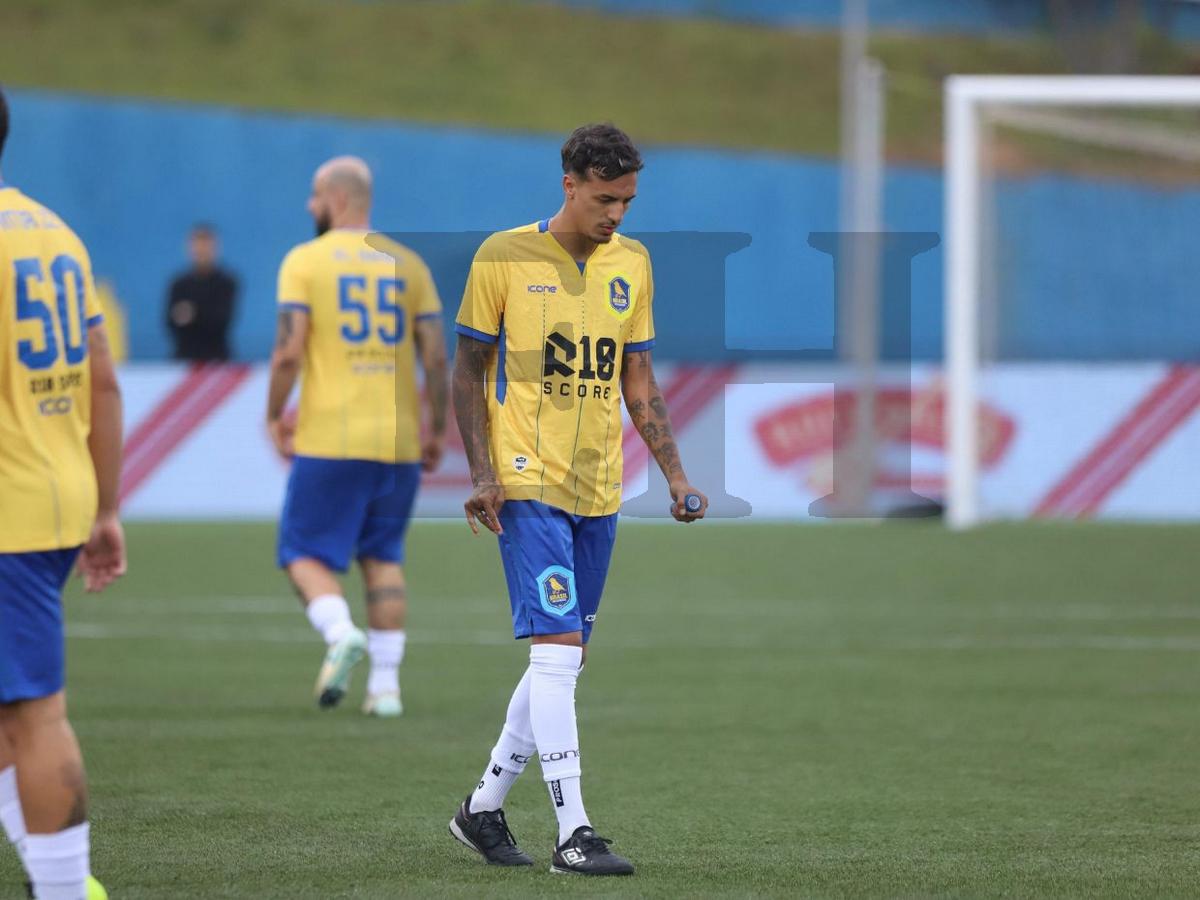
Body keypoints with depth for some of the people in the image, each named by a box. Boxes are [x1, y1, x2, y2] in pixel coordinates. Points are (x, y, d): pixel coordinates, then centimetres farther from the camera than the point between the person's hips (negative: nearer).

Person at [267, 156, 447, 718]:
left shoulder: (305, 262, -2)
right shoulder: (407, 264, 9)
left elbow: (289, 351, -10)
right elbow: (435, 357, 4)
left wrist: (274, 415, 3)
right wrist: (437, 430, 13)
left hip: (329, 440, -4)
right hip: (397, 441, 4)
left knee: (306, 554, 5)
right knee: (383, 558, 13)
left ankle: (341, 633, -22)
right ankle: (386, 683, 7)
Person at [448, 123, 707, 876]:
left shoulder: (632, 264, 10)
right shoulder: (504, 257, -4)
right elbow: (469, 372, 0)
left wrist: (676, 476, 7)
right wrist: (481, 474, -10)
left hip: (600, 491, 6)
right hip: (528, 484, -6)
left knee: (565, 659, 8)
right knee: (558, 647, -15)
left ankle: (485, 806, 23)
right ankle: (573, 833, -16)